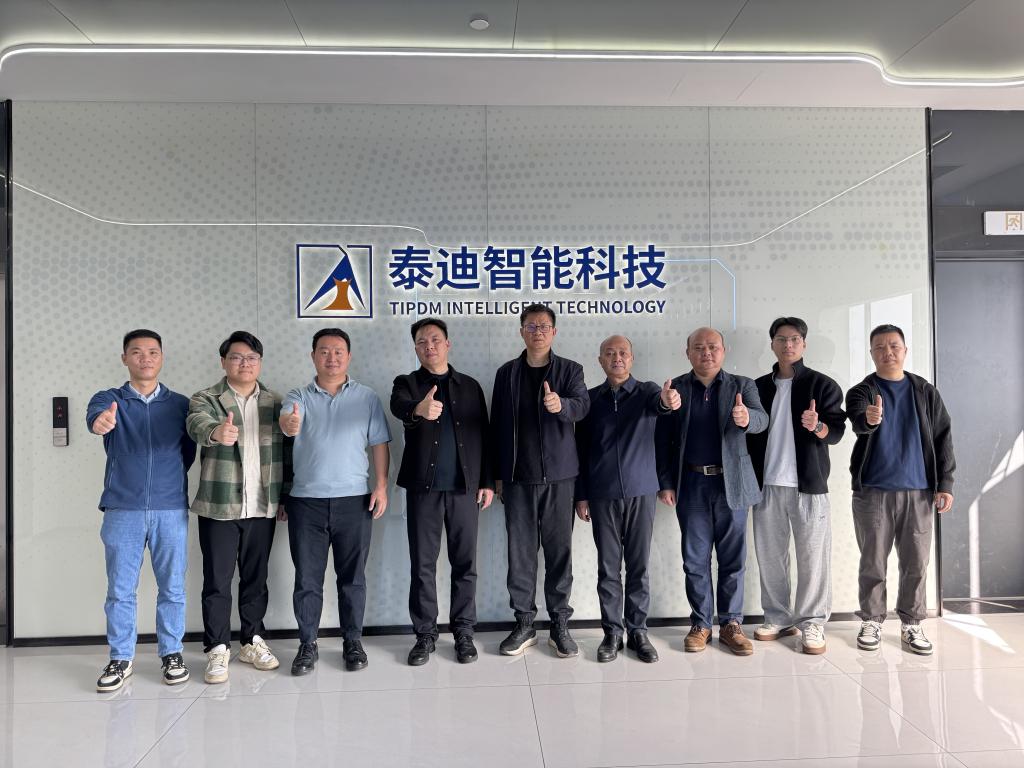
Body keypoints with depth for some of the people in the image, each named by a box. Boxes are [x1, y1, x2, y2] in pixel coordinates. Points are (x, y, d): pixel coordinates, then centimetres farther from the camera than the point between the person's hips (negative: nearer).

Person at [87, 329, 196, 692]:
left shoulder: (180, 404, 7)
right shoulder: (108, 399, 4)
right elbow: (95, 414, -20)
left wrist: (169, 480, 1)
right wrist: (100, 422, -43)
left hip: (171, 510, 1)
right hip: (122, 510, 0)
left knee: (172, 587, 7)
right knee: (120, 590, 7)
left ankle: (171, 654, 21)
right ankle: (120, 659, 21)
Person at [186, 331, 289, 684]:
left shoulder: (275, 403, 9)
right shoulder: (205, 399, -1)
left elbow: (285, 451, 9)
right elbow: (197, 424, -25)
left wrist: (284, 497, 3)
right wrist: (217, 431, -48)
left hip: (262, 508, 3)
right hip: (219, 507, -2)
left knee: (256, 579, 12)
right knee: (217, 581, 4)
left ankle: (252, 641, 26)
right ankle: (218, 649, 16)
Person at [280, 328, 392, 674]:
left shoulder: (367, 398, 7)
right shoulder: (298, 397, 6)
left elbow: (379, 444, 6)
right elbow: (286, 419, -15)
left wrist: (381, 485, -4)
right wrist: (290, 424, -39)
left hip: (354, 499, 0)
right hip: (306, 500, 0)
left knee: (352, 576, 8)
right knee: (307, 577, 7)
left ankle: (353, 641, 21)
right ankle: (307, 644, 20)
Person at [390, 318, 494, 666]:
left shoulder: (470, 386, 10)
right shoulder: (406, 383, 3)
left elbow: (483, 436, 10)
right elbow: (399, 407, -22)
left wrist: (487, 481, 3)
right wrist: (419, 409, -46)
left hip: (465, 487, 1)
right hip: (423, 487, -1)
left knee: (464, 564, 6)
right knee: (422, 565, 5)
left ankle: (463, 632, 18)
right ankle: (425, 634, 17)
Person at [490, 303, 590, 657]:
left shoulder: (570, 370, 4)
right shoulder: (507, 373, 8)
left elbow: (582, 405, -15)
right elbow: (497, 424, 9)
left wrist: (561, 405, -39)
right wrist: (497, 475, 6)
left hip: (558, 475, -1)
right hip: (517, 476, 1)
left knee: (559, 548, 4)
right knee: (520, 549, 5)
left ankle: (560, 623, 16)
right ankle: (524, 623, 17)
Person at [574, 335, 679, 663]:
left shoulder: (646, 391, 2)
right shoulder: (590, 398, 5)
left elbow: (658, 402, -23)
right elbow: (581, 450, 7)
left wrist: (667, 401, -48)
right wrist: (581, 496, 3)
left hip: (641, 491, -1)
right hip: (602, 494, 1)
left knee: (639, 565, 6)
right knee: (608, 567, 6)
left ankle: (638, 631, 18)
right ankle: (612, 632, 17)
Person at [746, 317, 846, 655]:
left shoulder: (822, 385, 3)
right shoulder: (758, 387, 12)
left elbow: (837, 430, -4)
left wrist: (818, 427, -24)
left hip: (808, 484, -3)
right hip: (767, 484, 3)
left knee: (812, 556, -1)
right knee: (770, 555, 7)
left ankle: (812, 623, 9)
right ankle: (778, 618, 18)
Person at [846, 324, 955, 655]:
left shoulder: (926, 392, 8)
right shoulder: (861, 392, 1)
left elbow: (943, 439, 8)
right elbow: (858, 422, -21)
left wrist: (945, 484, 0)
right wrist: (869, 419, -45)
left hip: (918, 491, 2)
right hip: (873, 491, -2)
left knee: (916, 563, 6)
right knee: (873, 562, 5)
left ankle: (912, 624, 19)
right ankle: (871, 621, 17)